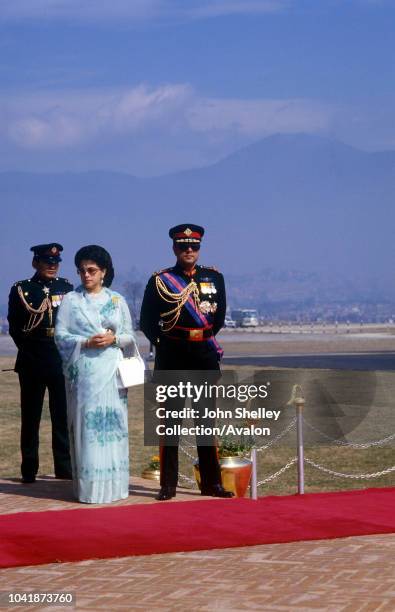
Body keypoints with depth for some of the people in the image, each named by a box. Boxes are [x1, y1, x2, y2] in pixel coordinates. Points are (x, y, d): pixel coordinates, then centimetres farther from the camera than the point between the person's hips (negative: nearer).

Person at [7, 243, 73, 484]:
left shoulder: (67, 288, 7)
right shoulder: (21, 289, 2)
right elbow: (14, 327, 4)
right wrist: (30, 348, 2)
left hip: (62, 362, 1)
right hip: (32, 364, -1)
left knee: (63, 418, 4)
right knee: (31, 418, 4)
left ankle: (65, 470, 10)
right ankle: (29, 471, 10)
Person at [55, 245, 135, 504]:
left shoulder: (117, 301, 10)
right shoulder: (71, 300, 6)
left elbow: (130, 336, 11)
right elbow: (61, 335, 1)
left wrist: (114, 339, -10)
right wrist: (86, 342, -13)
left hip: (111, 371, 2)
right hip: (83, 371, -2)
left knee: (112, 422, -1)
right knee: (86, 423, -5)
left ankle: (114, 484, 5)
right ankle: (89, 486, -3)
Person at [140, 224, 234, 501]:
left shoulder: (214, 277, 8)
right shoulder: (159, 281, -1)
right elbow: (147, 321, 2)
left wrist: (206, 337, 12)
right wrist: (165, 343, 0)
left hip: (206, 356, 3)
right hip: (172, 360, -3)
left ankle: (212, 482, 14)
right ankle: (168, 485, 4)